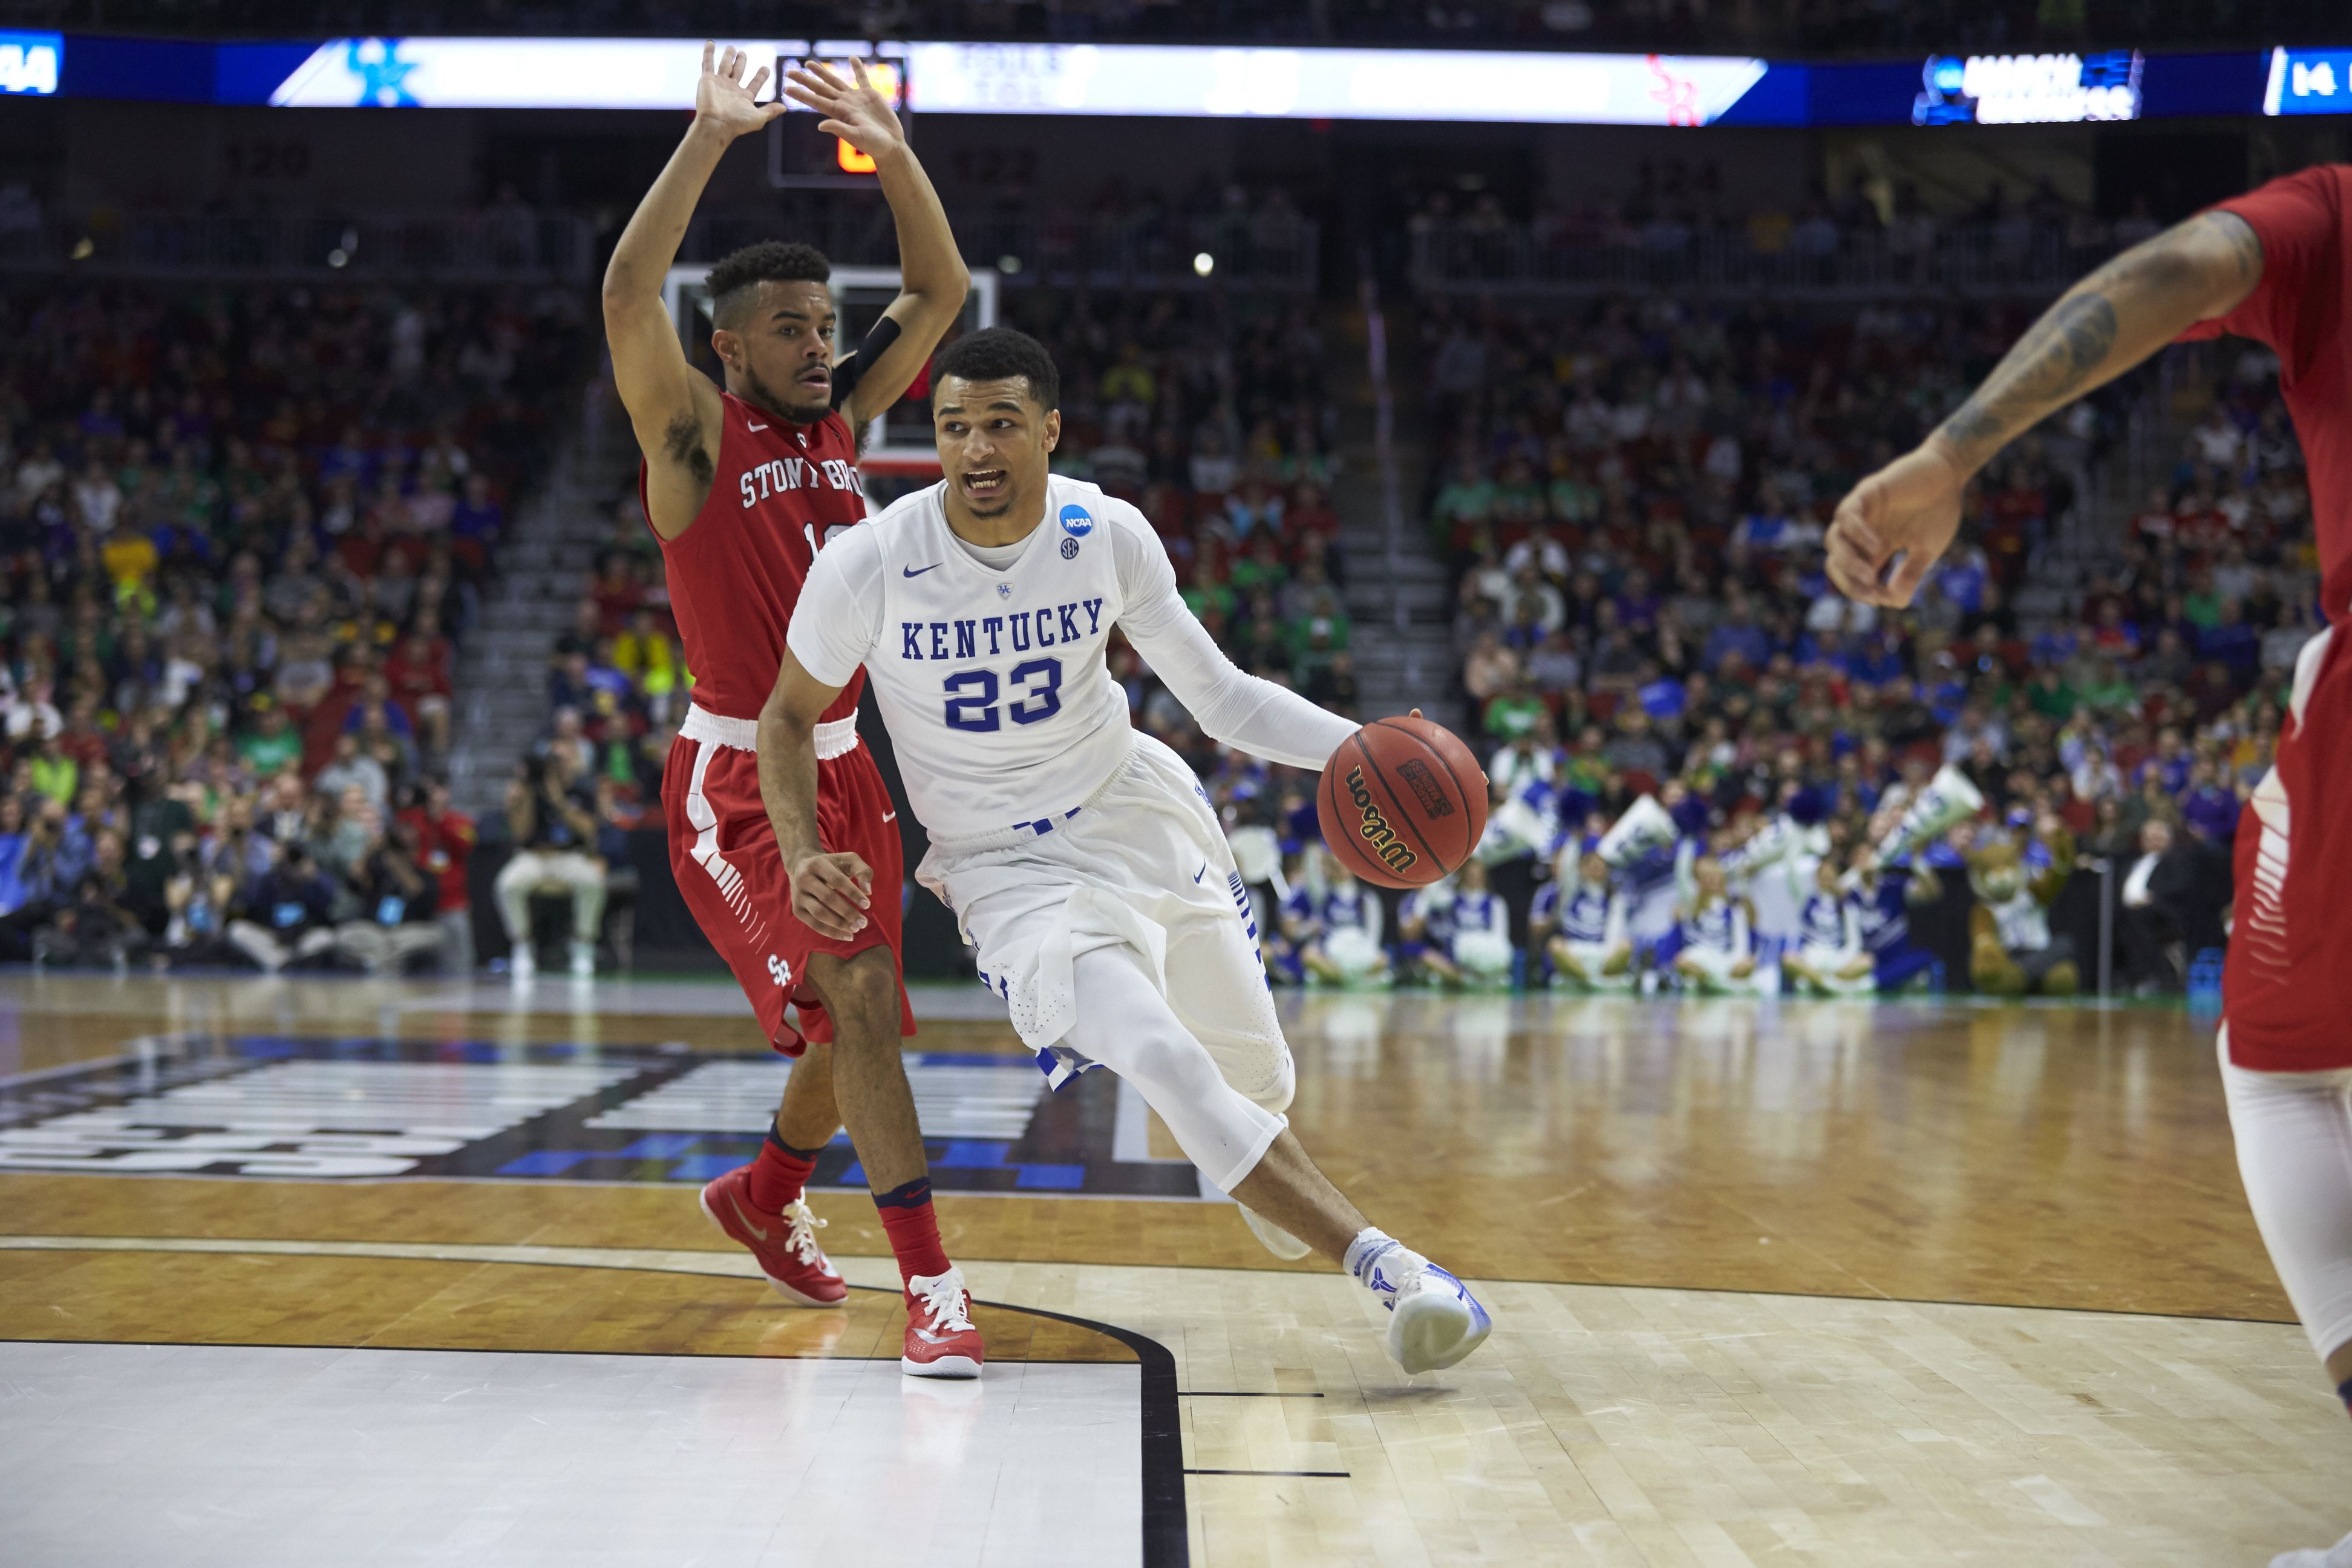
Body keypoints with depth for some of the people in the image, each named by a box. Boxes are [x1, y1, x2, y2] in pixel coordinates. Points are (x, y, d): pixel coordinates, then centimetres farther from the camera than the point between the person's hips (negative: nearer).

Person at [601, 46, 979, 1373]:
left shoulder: (840, 422, 7)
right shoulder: (696, 437, -10)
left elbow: (941, 294, 6)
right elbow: (628, 298, -27)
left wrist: (894, 153, -6)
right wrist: (710, 140, -29)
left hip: (842, 766, 7)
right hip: (737, 776, -7)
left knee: (860, 1022, 15)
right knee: (853, 989, -22)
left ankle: (767, 1198, 43)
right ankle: (931, 1284, -20)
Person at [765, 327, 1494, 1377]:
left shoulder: (1110, 538, -12)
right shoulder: (869, 565, -20)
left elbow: (1219, 695, -4)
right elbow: (788, 717, -4)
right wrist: (803, 856, -21)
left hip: (1135, 809, 4)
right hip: (1009, 869, -3)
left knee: (1256, 1075, 15)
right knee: (1166, 1064, -27)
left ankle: (1259, 1172, 55)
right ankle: (1379, 1265, -20)